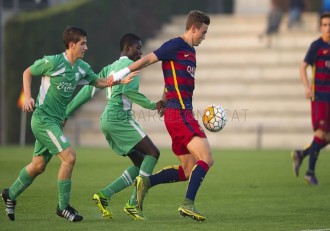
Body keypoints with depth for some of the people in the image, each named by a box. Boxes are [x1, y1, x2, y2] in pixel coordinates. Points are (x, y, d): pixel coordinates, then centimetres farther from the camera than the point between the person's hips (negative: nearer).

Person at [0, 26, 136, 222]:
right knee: (69, 157, -16)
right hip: (43, 119, -8)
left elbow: (99, 82, 18)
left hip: (56, 121, 8)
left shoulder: (82, 68, 5)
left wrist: (120, 80, 3)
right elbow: (28, 73, -1)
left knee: (38, 166, 14)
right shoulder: (53, 62, -15)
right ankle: (63, 206, -6)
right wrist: (28, 97, -10)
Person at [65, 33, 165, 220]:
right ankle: (134, 204, -18)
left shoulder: (110, 68, 23)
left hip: (108, 120, 9)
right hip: (119, 117, -9)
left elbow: (88, 91, 20)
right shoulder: (130, 64, -3)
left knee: (141, 163, 9)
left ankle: (105, 195, 0)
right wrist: (152, 105, -15)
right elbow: (128, 90, -19)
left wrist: (66, 113, 20)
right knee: (153, 152, -10)